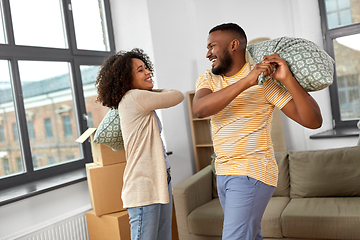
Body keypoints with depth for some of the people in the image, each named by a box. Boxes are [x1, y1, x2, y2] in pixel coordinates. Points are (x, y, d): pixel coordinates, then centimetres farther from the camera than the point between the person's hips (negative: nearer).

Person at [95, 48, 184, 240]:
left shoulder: (142, 103, 16)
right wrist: (154, 91, 10)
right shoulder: (134, 98, -14)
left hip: (160, 179, 10)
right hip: (144, 185, -10)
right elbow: (178, 96, -2)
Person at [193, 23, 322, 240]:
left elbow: (313, 121, -16)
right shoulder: (207, 79, 5)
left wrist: (288, 79, -28)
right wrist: (246, 82, -27)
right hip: (223, 173, 6)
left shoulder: (265, 80, -11)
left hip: (252, 175, -6)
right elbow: (199, 109, -19)